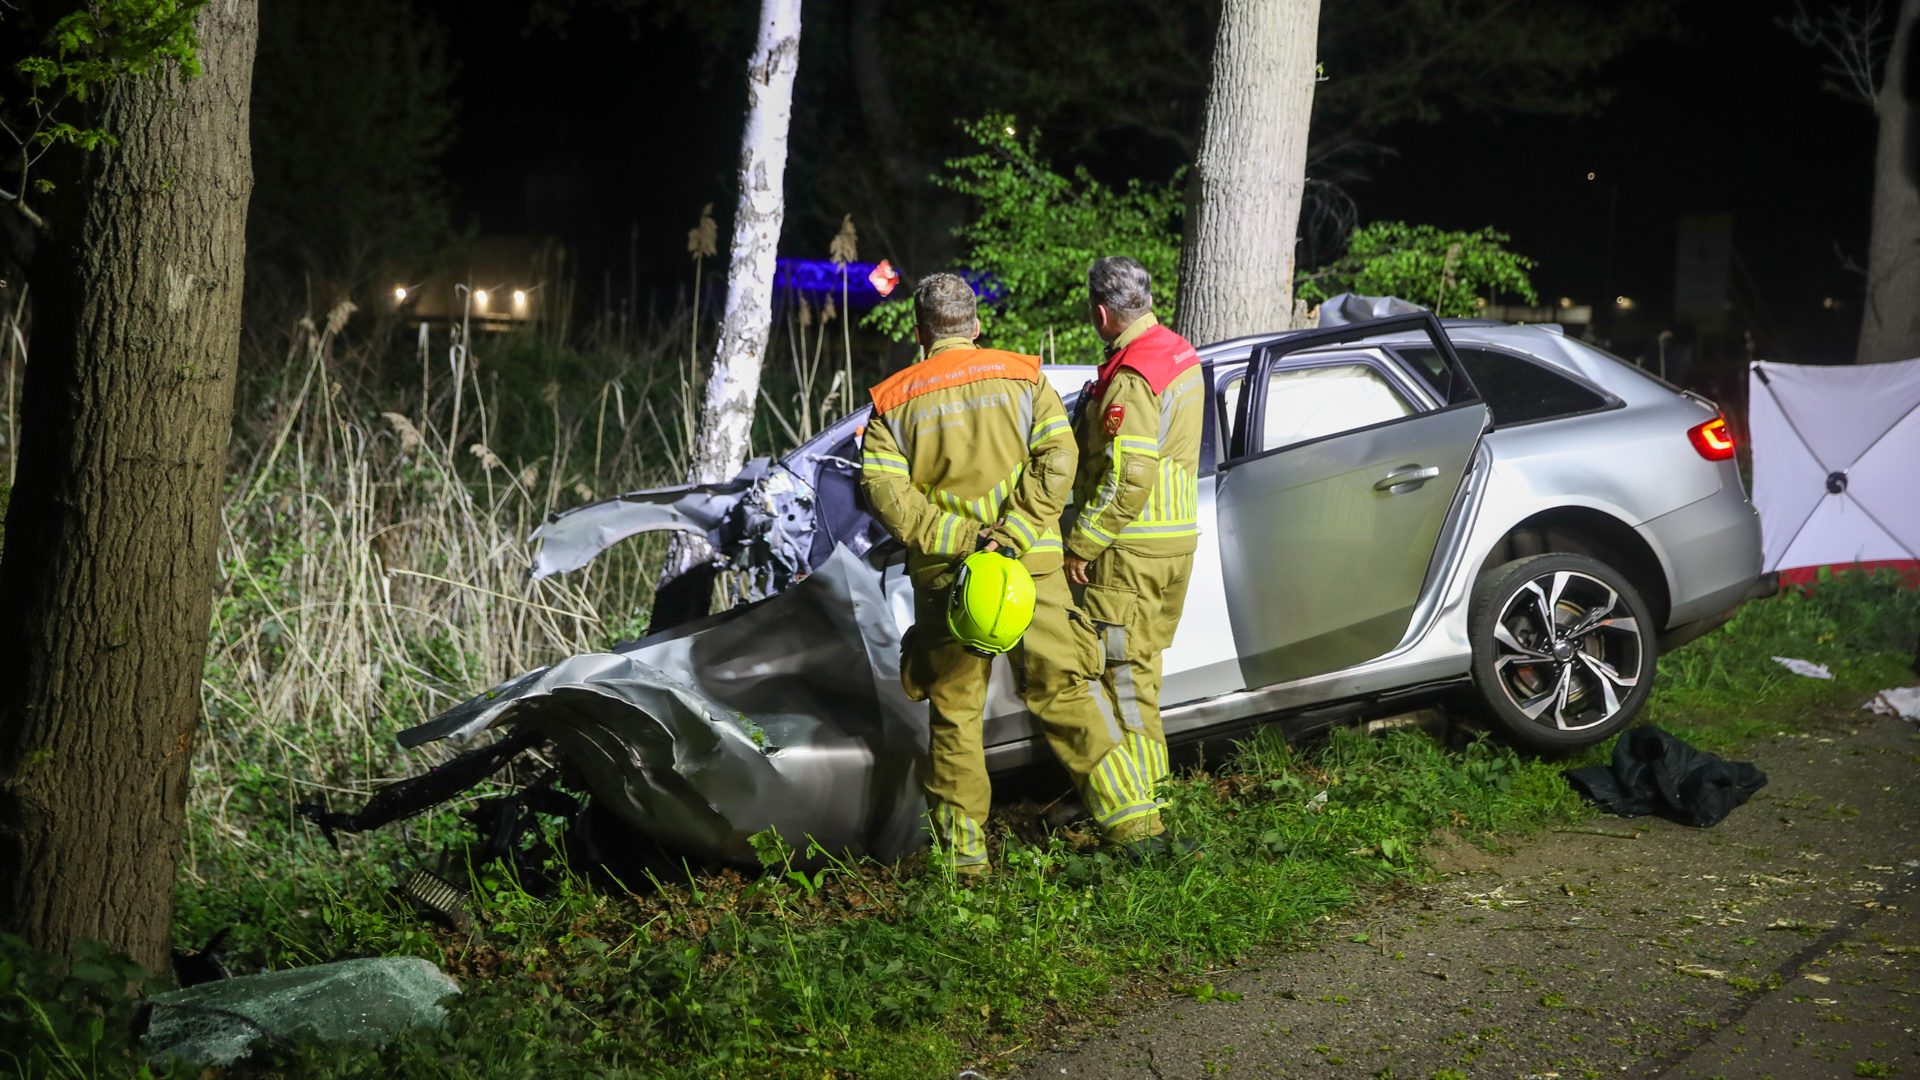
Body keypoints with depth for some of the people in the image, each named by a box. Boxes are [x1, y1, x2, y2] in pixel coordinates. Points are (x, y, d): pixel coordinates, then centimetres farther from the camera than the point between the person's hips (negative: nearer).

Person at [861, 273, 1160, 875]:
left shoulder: (895, 401, 4)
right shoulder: (1023, 377, 5)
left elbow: (884, 488, -8)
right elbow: (1057, 459, -8)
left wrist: (958, 539, -13)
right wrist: (1012, 536, -15)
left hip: (943, 576, 0)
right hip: (1031, 567, 0)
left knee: (955, 713, 9)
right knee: (1061, 695, 8)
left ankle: (961, 849, 11)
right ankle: (1130, 815, 6)